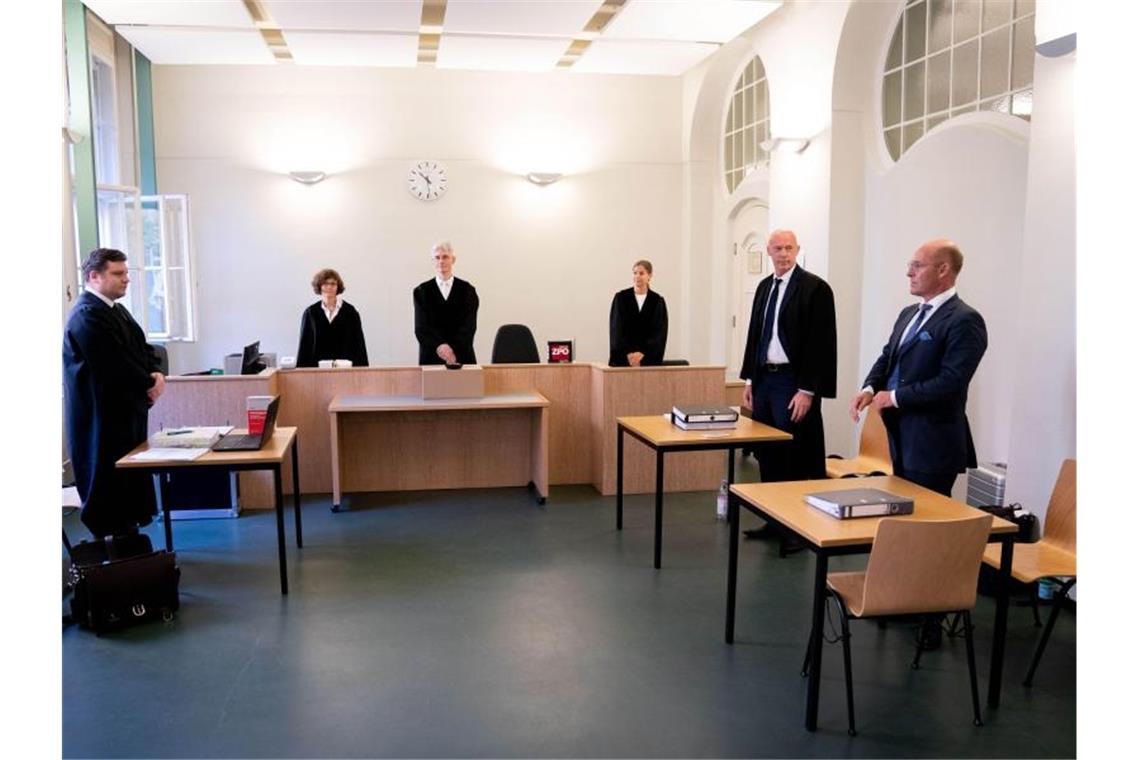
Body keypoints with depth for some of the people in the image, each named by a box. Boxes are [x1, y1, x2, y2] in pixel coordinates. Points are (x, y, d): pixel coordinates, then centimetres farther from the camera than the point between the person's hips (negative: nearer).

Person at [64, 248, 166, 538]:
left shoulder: (116, 310, 14)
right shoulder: (87, 316, -18)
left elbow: (142, 348, 14)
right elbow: (115, 365, -24)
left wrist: (156, 373, -5)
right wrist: (148, 385, -11)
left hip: (127, 411, 10)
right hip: (104, 417, -10)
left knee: (131, 479, 16)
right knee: (110, 485, -1)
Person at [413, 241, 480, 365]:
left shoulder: (467, 290, 5)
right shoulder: (421, 291, 6)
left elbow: (468, 326, -4)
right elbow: (421, 328, -3)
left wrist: (454, 350, -19)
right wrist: (438, 346, -22)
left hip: (461, 357, 0)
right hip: (431, 358, 0)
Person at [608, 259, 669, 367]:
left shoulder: (658, 301, 4)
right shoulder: (620, 298, 3)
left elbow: (659, 332, -3)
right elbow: (616, 328, -3)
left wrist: (643, 354, -16)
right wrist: (628, 353, -15)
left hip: (649, 358, 0)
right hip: (623, 357, 0)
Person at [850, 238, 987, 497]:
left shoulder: (964, 320, -14)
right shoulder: (909, 314, 14)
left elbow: (950, 383, -22)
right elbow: (887, 357, 16)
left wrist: (895, 397, -17)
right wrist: (869, 388, -3)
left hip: (932, 444, -8)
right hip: (901, 437, 8)